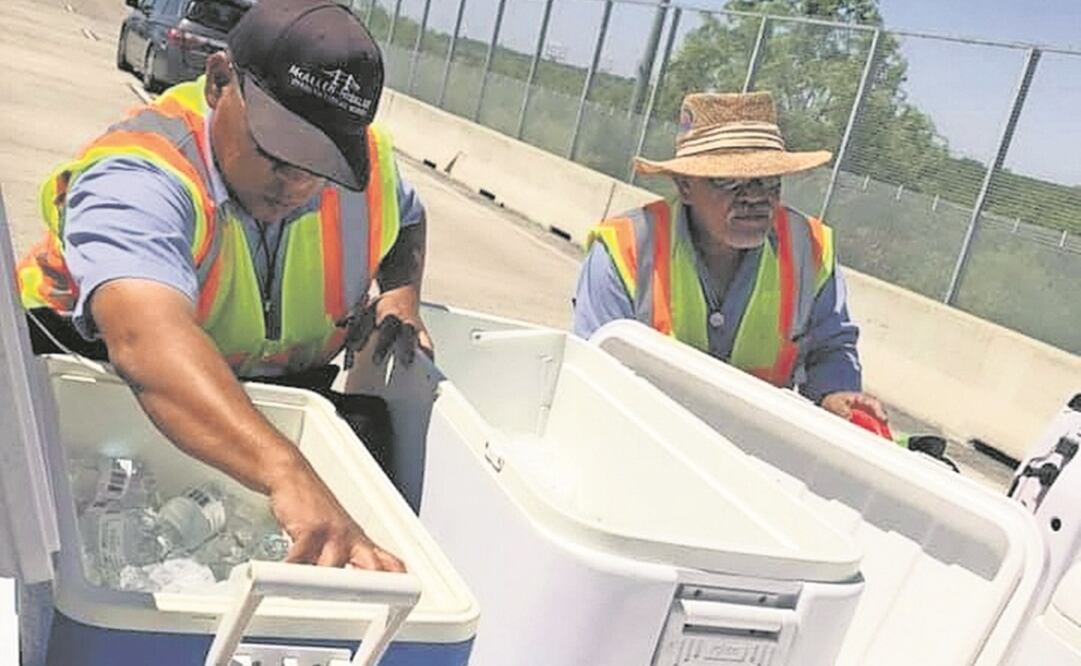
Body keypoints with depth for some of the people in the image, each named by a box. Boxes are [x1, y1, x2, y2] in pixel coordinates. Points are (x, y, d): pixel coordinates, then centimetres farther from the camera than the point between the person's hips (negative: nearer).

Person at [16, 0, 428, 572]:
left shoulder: (368, 158, -13)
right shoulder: (136, 180, -33)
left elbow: (406, 219, 12)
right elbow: (148, 340, -53)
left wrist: (402, 291, -10)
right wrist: (288, 475, -68)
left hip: (281, 392, 3)